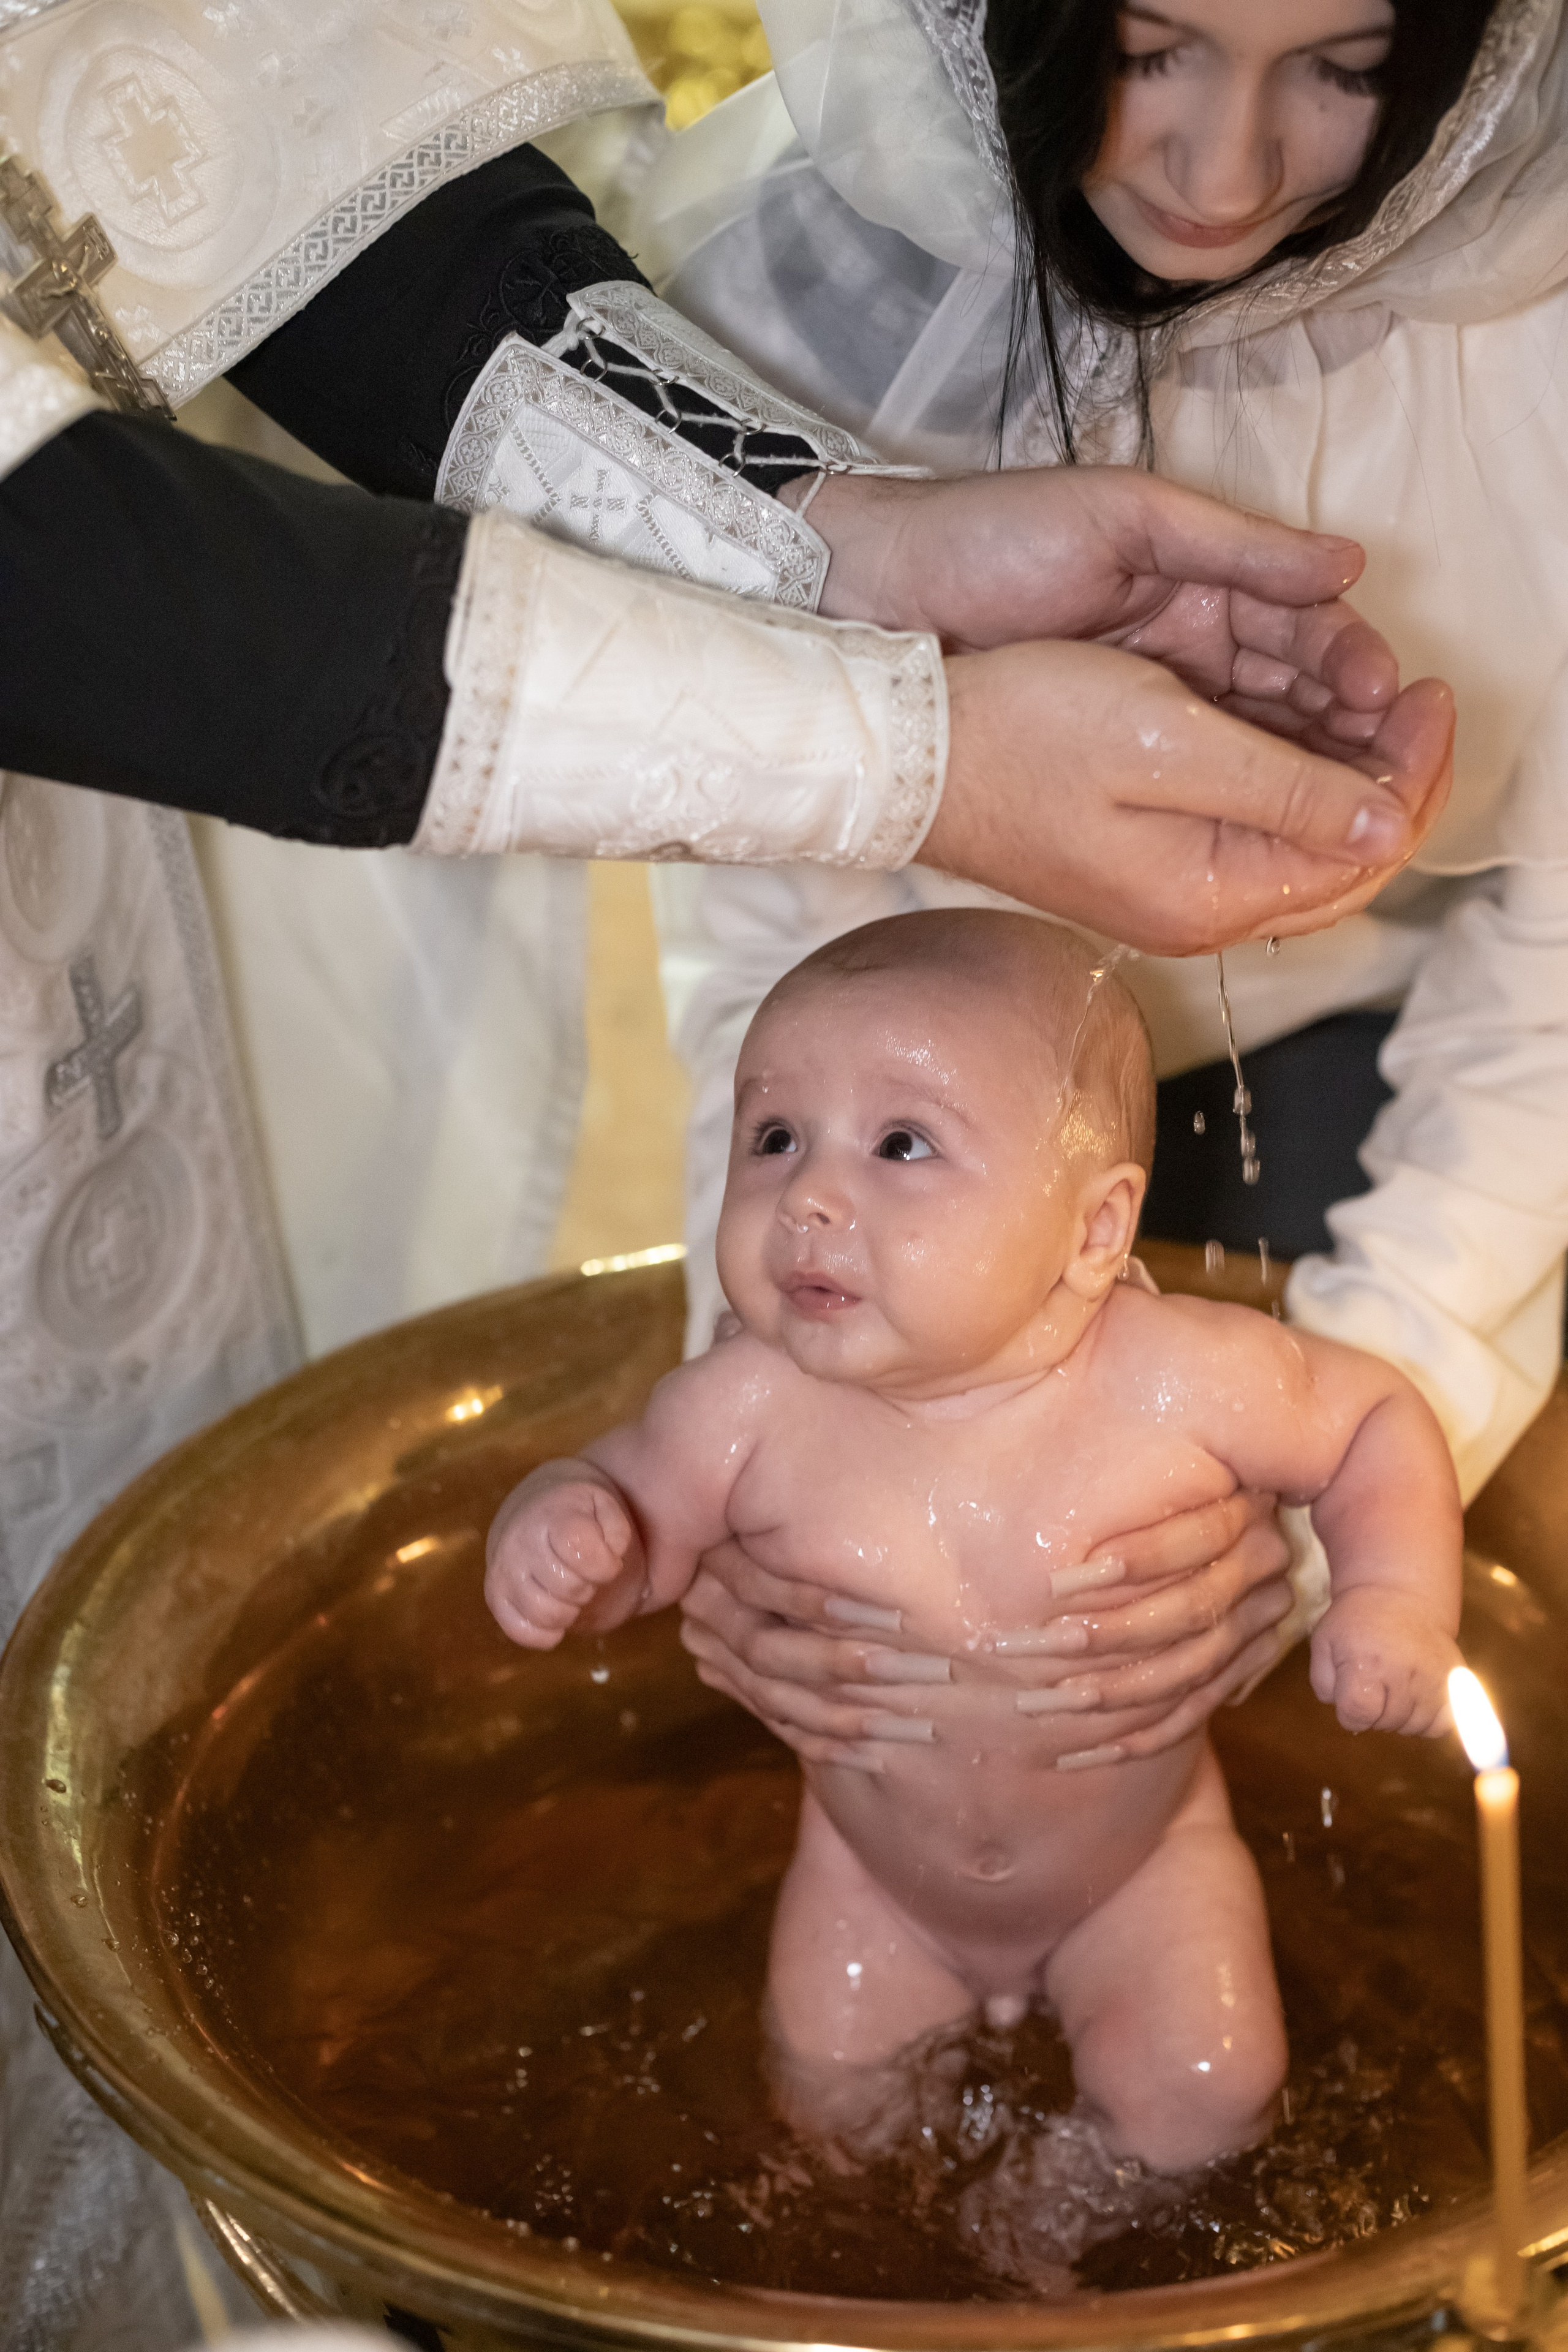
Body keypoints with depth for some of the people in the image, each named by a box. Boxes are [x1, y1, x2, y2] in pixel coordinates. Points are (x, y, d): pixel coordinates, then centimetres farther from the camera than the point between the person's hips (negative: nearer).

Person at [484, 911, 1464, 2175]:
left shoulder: (1180, 1383, -29)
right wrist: (555, 1528, -35)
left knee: (1200, 2117, -4)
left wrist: (1396, 1599, -26)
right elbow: (630, 1498, -12)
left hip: (1141, 1856, -1)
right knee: (829, 2105, 7)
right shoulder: (755, 1406, -27)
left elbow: (1380, 1420, -12)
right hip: (880, 1869, 1)